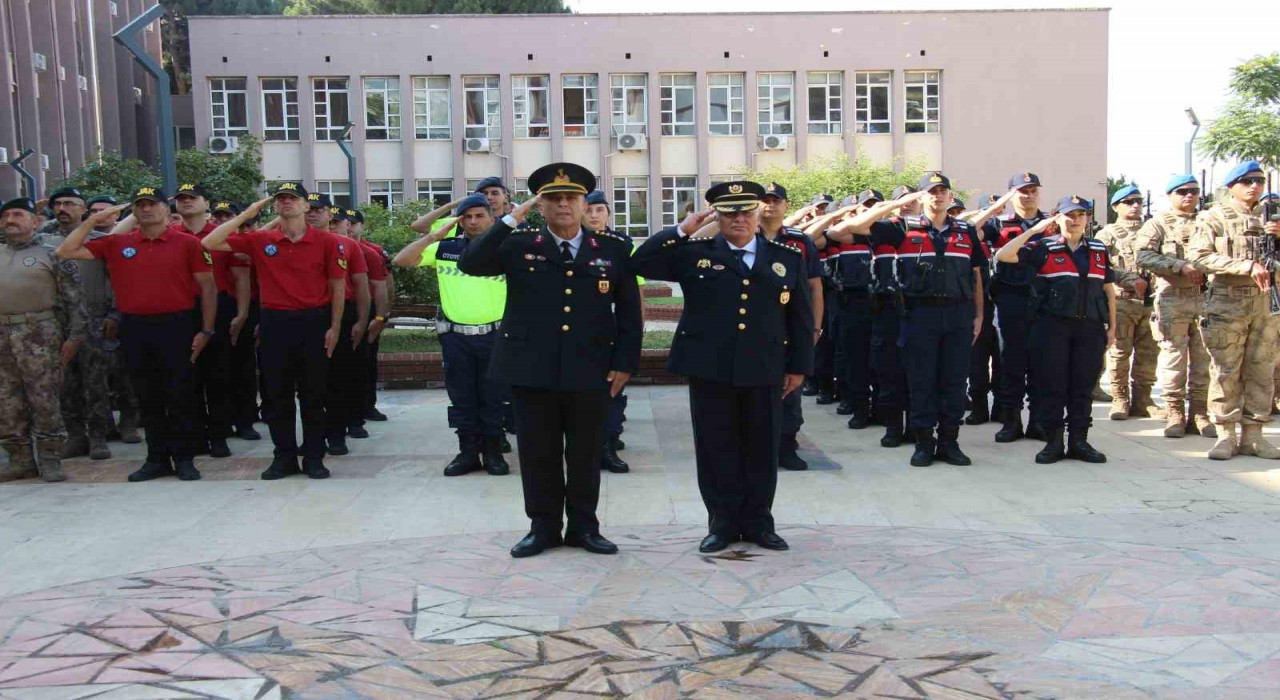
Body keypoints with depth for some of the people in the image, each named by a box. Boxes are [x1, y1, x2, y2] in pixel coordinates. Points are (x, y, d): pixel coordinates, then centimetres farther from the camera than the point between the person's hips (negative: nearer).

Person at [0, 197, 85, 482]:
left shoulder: (51, 253, 2)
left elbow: (73, 298, -2)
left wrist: (74, 336, -7)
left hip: (39, 333, -5)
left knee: (44, 398, -4)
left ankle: (49, 459, 4)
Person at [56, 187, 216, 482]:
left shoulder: (187, 243, 0)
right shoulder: (116, 244, 8)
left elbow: (207, 286, 0)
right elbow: (66, 252, 8)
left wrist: (206, 330, -5)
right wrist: (91, 221, 1)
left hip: (176, 326, -3)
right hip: (135, 328, 3)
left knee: (181, 396, 2)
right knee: (148, 398, 10)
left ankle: (184, 458, 12)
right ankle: (157, 458, 20)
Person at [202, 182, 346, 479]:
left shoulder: (326, 241, -1)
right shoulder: (259, 240, 3)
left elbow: (337, 286, 2)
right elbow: (210, 243, -2)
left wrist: (334, 328, -2)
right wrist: (246, 215, -4)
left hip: (314, 321, -2)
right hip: (274, 322, 2)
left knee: (313, 394, 5)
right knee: (277, 394, 8)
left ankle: (314, 457, 15)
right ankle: (284, 457, 19)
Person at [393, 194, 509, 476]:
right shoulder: (445, 248, 4)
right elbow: (400, 261, -2)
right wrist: (432, 237, -9)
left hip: (494, 335, -1)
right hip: (455, 336, 2)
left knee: (493, 397, 6)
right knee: (461, 397, 8)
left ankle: (493, 452, 17)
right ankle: (468, 452, 18)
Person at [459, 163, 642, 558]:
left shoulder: (614, 250, 5)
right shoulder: (518, 247, 4)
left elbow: (629, 312, 7)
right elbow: (469, 264, -10)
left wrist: (625, 362, 0)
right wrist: (509, 221, -13)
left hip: (591, 372, 0)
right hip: (531, 370, 0)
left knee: (586, 454, 9)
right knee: (538, 453, 8)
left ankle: (583, 526, 23)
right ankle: (543, 527, 21)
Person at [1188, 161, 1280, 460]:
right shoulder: (1214, 217, 1)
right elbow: (1200, 258, -11)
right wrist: (1247, 266, -17)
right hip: (1228, 303, -5)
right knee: (1225, 371, -4)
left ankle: (1253, 435, 11)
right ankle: (1225, 435, 3)